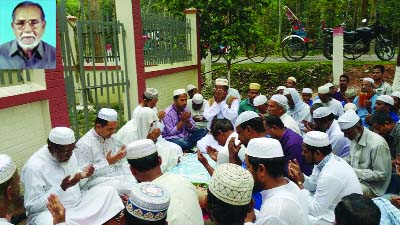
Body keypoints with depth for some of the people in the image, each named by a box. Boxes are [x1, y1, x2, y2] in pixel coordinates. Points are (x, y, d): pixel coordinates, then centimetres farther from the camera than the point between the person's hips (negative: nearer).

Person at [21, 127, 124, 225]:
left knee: (109, 191, -5)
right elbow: (32, 207, -20)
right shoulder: (34, 166, -21)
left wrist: (82, 175, -7)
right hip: (51, 213, -7)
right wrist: (62, 188, -29)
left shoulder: (68, 153, 1)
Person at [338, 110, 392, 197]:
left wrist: (355, 172, -25)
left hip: (372, 186, -8)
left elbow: (381, 175, -21)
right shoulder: (354, 138, 0)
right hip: (355, 177, 8)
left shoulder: (377, 144, -23)